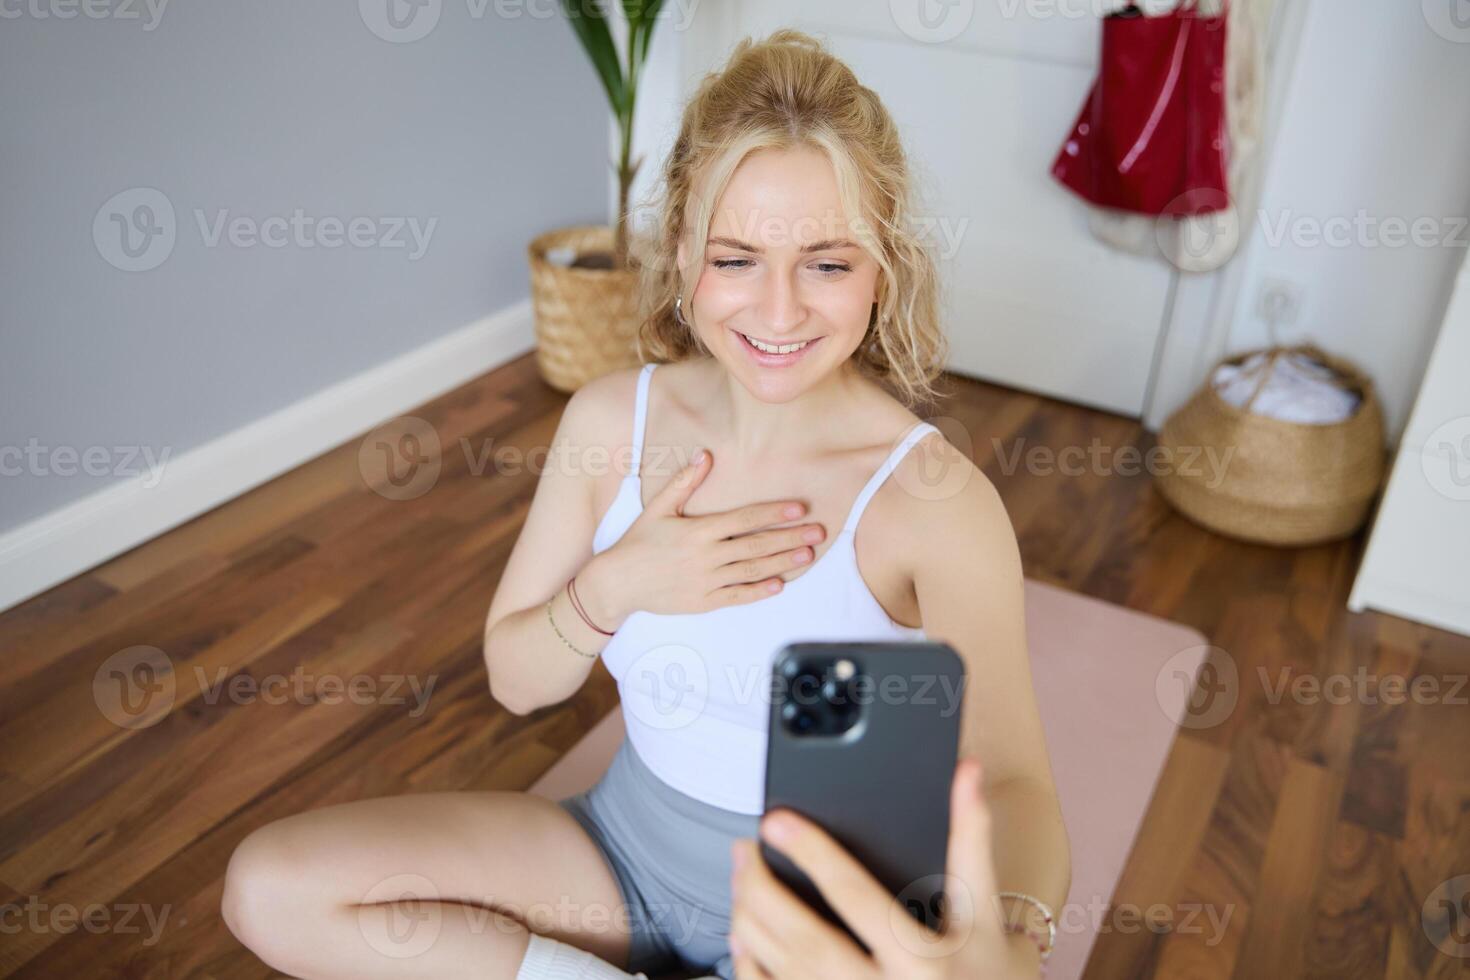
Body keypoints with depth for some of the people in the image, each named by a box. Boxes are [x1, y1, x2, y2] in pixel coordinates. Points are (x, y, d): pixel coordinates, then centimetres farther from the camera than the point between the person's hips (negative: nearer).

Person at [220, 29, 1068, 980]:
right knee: (271, 890, -9)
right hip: (626, 842, 3)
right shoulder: (609, 419, -9)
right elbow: (516, 682, -1)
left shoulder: (936, 498, -20)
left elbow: (1013, 779, -26)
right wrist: (615, 586, -22)